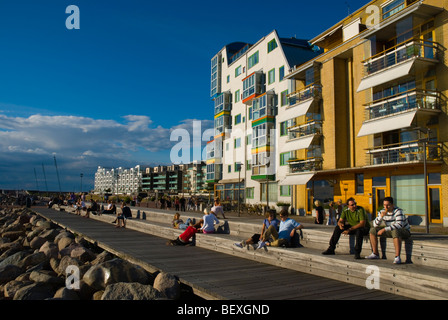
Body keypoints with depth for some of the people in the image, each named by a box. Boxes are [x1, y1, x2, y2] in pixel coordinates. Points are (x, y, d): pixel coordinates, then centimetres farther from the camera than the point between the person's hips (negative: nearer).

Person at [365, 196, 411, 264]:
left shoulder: (398, 211, -22)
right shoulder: (382, 211, -3)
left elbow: (399, 225, -36)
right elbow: (375, 225, -7)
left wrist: (384, 229, -37)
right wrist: (381, 216, -25)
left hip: (404, 231, -7)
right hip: (391, 231, 7)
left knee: (395, 231, -41)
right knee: (373, 230, -4)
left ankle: (397, 257, -38)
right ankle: (375, 254, 2)